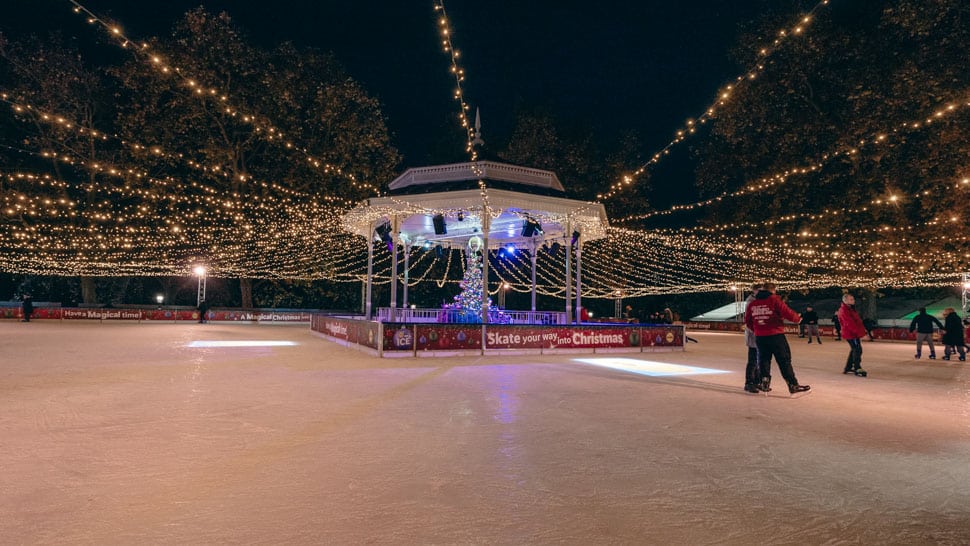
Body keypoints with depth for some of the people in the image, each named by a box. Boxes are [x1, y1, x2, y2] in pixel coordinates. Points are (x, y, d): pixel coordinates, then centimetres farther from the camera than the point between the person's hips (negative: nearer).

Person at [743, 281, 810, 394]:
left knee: (764, 359, 16)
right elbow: (787, 313, -13)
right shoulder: (774, 300, -8)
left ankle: (765, 382, 14)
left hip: (759, 337, 4)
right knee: (784, 360, 4)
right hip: (776, 336, -4)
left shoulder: (752, 304, 6)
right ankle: (793, 385, 8)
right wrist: (798, 318, 7)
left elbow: (748, 321, 11)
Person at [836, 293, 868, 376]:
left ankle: (848, 368, 23)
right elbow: (850, 324, -24)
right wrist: (860, 333, -24)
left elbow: (858, 321, 18)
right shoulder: (844, 311, -18)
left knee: (854, 350, 15)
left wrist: (862, 329, 8)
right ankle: (857, 369, -6)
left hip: (854, 333, 10)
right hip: (850, 334, -10)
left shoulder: (851, 309, 15)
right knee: (857, 350, -11)